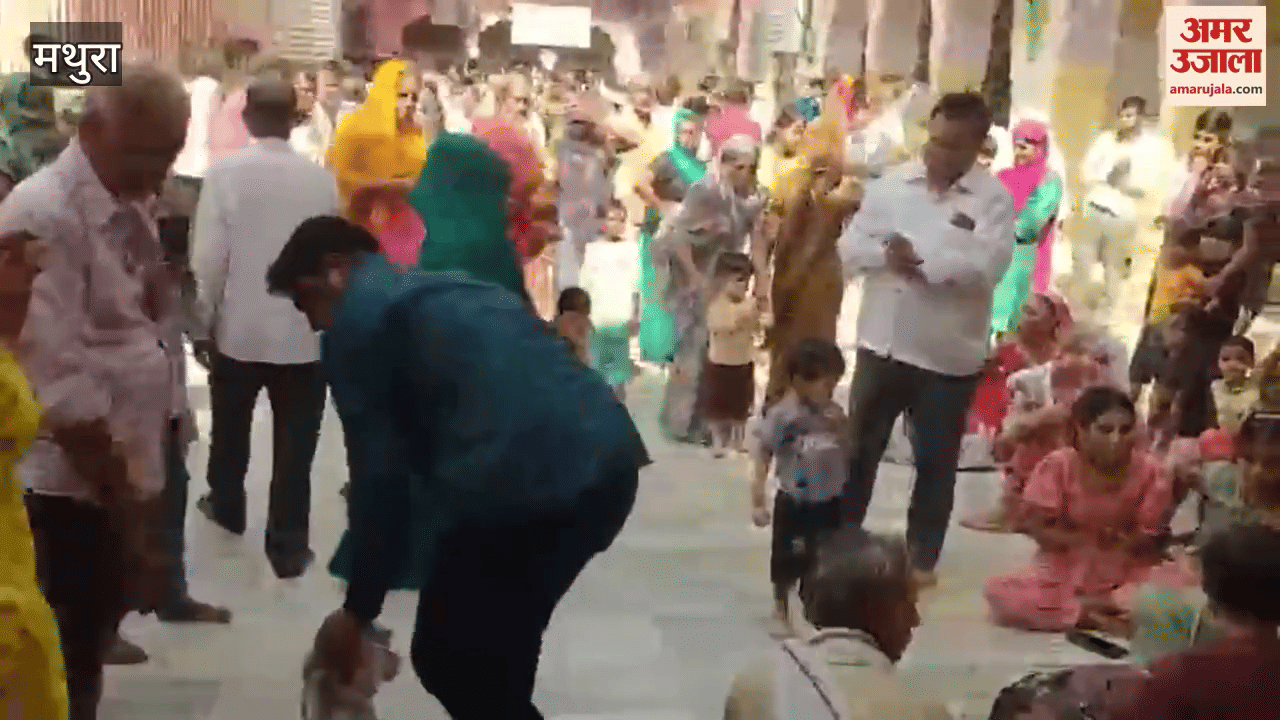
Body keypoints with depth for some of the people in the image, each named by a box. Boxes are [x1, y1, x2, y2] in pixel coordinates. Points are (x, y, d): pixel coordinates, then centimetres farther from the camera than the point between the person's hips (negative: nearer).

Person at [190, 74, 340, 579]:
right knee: (294, 444, 5)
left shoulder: (225, 173, -10)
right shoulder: (322, 178, -5)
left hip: (238, 328, 0)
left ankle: (226, 507, 42)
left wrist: (202, 323, 1)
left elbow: (209, 258, -11)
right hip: (305, 332, 0)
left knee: (231, 429, 22)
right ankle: (288, 546, 8)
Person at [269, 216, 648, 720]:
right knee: (497, 649, 26)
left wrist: (359, 610, 14)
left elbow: (379, 477, 3)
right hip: (609, 460, 8)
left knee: (446, 658, 13)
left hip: (521, 476, -8)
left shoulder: (354, 323, 8)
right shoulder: (450, 290, 32)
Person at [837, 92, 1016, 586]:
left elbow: (987, 267, -20)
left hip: (949, 354, -3)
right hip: (882, 341, 3)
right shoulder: (891, 183, 3)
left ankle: (922, 559, 25)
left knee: (935, 462, 9)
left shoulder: (994, 199, -7)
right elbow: (850, 246, 0)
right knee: (858, 448, 12)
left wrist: (920, 258, -21)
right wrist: (887, 254, -19)